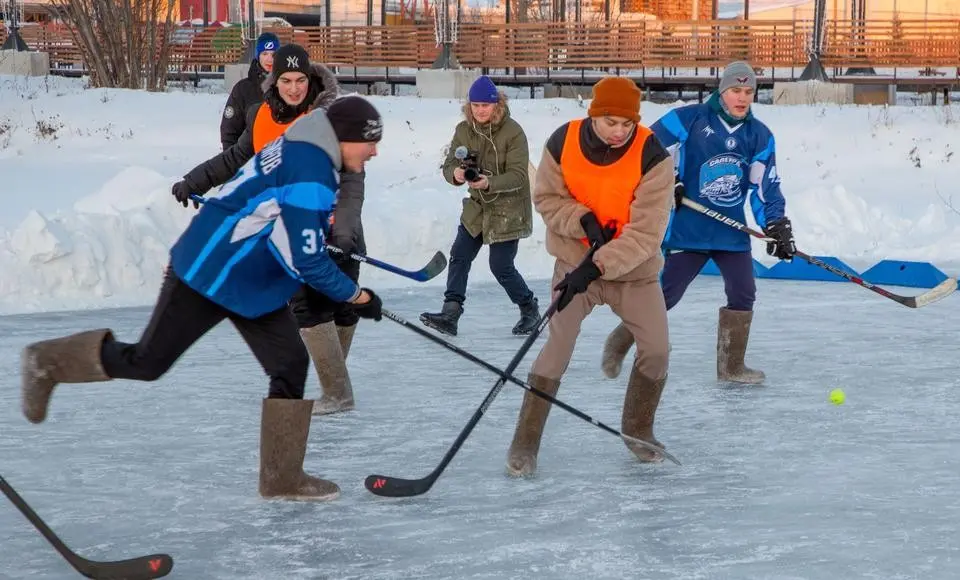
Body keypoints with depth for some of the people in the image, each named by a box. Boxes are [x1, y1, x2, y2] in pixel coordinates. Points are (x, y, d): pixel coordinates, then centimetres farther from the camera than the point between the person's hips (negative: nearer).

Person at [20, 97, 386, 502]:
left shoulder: (304, 153, 6)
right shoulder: (308, 172, -25)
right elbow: (306, 260, -26)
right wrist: (356, 297, -17)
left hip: (251, 282, 10)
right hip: (208, 274, -10)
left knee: (291, 365, 2)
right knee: (147, 362, 1)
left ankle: (283, 479, 8)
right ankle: (48, 362, 23)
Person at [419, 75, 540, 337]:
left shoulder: (513, 132, -17)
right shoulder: (464, 130, -1)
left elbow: (518, 175, -21)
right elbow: (449, 165, -4)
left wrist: (489, 183, -37)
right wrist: (456, 174, -29)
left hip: (508, 209, -6)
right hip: (477, 207, 6)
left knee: (501, 266, -4)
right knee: (459, 256, -2)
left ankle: (529, 308, 19)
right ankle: (450, 314, 1)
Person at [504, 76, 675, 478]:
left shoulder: (652, 155, -21)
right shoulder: (562, 143, -15)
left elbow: (646, 231, -24)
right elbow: (547, 198, -3)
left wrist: (597, 266, -31)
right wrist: (583, 221, -21)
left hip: (634, 267, 1)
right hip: (576, 260, 0)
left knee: (656, 348, -1)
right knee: (558, 346, -12)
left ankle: (638, 429, 24)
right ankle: (525, 443, -5)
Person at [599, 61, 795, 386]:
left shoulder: (759, 136, 4)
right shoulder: (690, 119, -9)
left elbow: (766, 187, 3)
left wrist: (777, 226, -8)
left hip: (732, 230, 4)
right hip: (687, 228, -4)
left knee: (743, 294, 1)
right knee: (666, 294, -1)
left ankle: (731, 365, 15)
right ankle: (620, 342, 19)